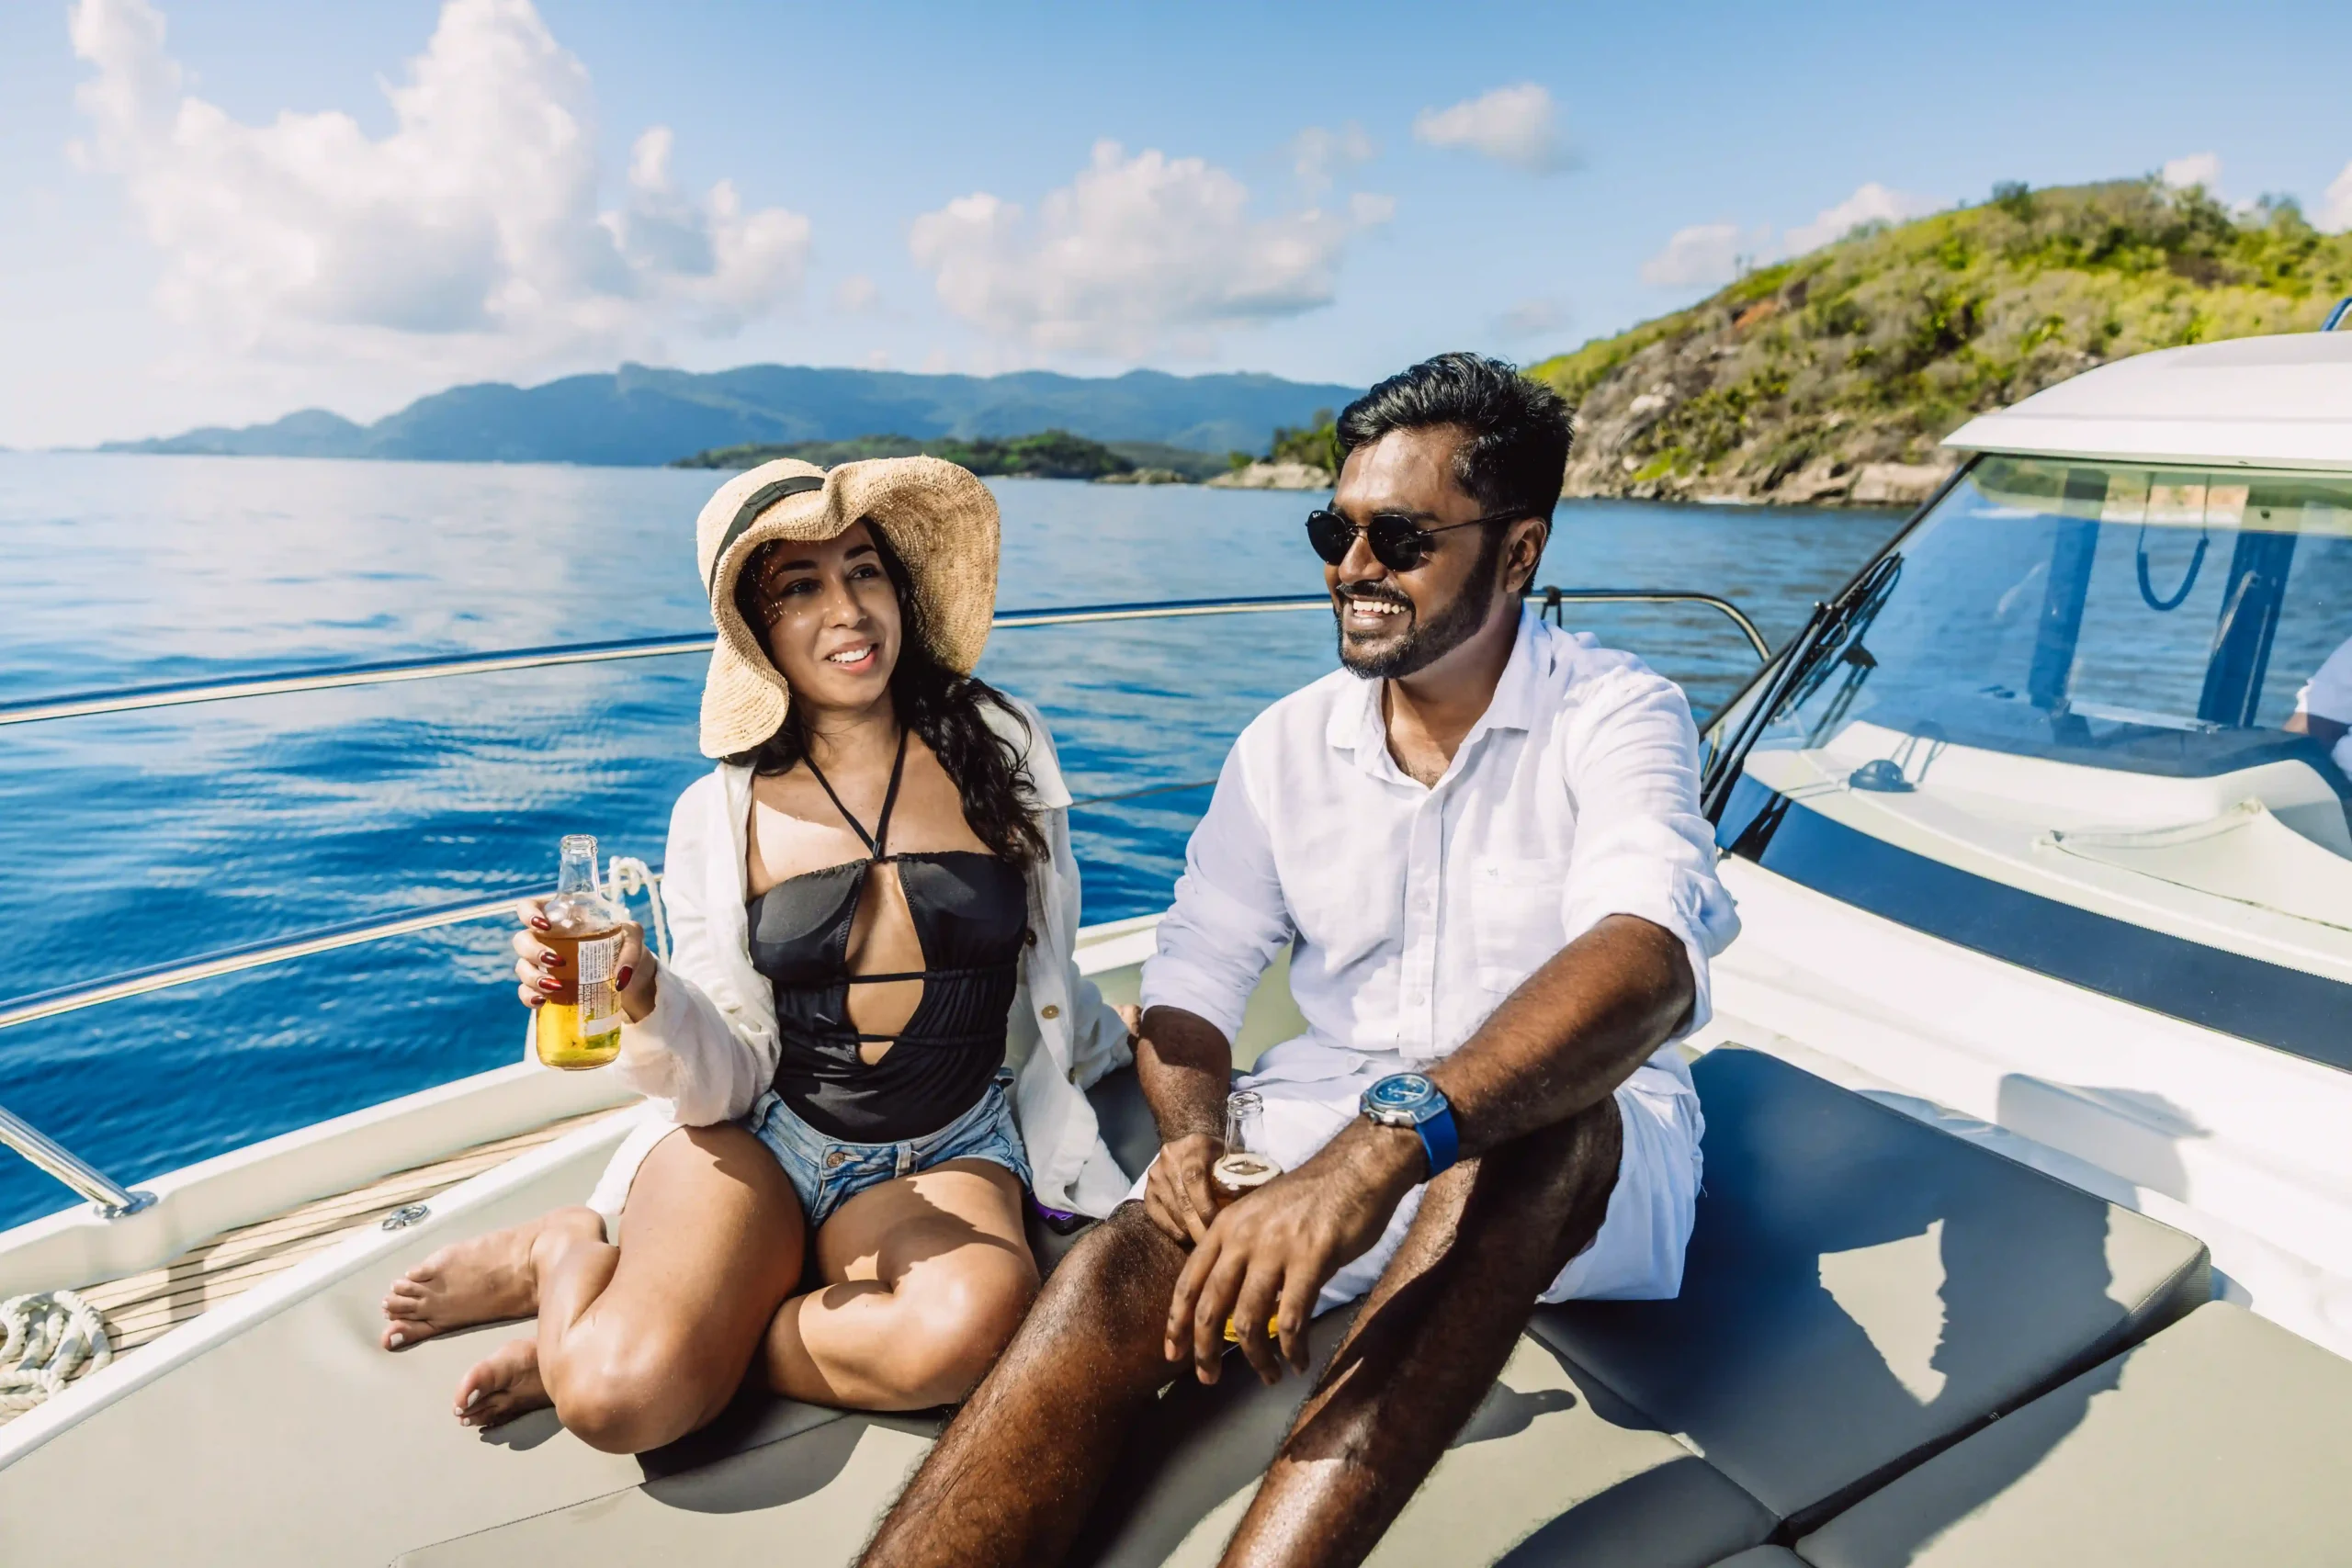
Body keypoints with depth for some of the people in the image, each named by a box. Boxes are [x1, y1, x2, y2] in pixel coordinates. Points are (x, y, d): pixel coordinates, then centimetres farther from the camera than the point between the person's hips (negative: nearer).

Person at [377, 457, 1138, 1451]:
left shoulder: (1003, 746, 0)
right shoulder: (720, 815, -1)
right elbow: (731, 1080, -3)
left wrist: (1129, 1047, 30)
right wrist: (642, 1002, -23)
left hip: (948, 1159, 2)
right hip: (760, 1141, -1)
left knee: (968, 1327, -34)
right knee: (618, 1397, -30)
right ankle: (572, 1252, 6)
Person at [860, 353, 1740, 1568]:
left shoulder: (1613, 718, -11)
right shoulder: (1285, 745, 3)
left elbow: (1647, 962, -31)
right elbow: (1194, 976, 4)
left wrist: (1383, 1148, -46)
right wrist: (1192, 1136, -19)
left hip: (1584, 1159, -3)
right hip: (1333, 1119, 3)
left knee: (1527, 1132, -38)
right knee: (1127, 1262, -26)